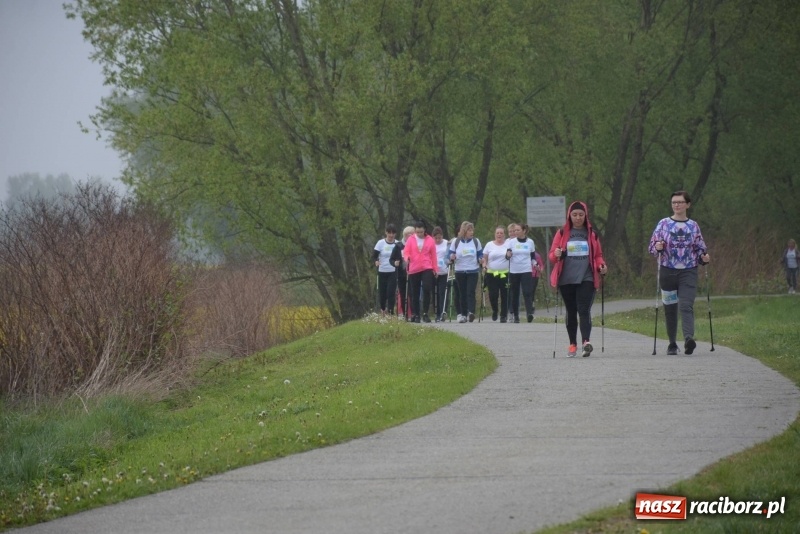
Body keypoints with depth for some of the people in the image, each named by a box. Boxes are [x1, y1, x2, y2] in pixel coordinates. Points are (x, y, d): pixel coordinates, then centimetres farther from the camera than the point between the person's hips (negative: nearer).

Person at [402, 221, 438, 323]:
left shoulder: (430, 240, 6)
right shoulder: (410, 240, 6)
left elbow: (433, 255, 9)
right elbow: (406, 252, 0)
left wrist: (434, 269, 9)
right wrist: (407, 258, -22)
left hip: (427, 269, -1)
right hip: (413, 270, 1)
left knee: (427, 289, -17)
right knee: (415, 293, 5)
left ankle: (425, 312, -9)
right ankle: (415, 314, 12)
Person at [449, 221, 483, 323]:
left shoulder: (476, 241, 6)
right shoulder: (456, 242, 4)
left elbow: (480, 254, 11)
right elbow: (451, 255, 6)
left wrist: (481, 259, -11)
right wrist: (452, 257, -17)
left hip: (473, 271, -1)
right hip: (460, 271, 1)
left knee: (471, 292, -14)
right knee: (462, 293, 3)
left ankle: (471, 312, -25)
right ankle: (463, 314, 8)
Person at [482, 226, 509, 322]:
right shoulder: (489, 245, 8)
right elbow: (485, 258, 11)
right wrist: (484, 266, -6)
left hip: (505, 274, -1)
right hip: (492, 274, 1)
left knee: (505, 296, -2)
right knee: (493, 295, -7)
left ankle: (504, 315, 7)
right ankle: (495, 310, 20)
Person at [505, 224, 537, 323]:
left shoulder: (530, 242, 5)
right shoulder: (511, 241, 2)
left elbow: (533, 256, 16)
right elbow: (507, 255, -6)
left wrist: (534, 263, -1)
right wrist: (508, 255, -28)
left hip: (526, 271, -1)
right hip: (513, 271, 1)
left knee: (527, 292, -14)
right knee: (514, 293, 3)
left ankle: (530, 313, -23)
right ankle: (515, 315, 11)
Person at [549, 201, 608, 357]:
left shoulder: (591, 234, 10)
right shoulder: (562, 233, 8)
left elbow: (598, 255, 15)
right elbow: (551, 255, 8)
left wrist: (601, 266, -6)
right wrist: (556, 255, -15)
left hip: (586, 279, -1)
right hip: (566, 279, 1)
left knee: (584, 310, -15)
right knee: (571, 312, 7)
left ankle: (586, 342, -27)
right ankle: (573, 344, 14)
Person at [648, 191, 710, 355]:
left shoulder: (693, 226, 9)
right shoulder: (663, 224, 5)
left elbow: (700, 248, 16)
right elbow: (652, 247, 4)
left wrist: (704, 257, -5)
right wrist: (657, 247, -18)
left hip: (688, 272, -1)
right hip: (668, 272, 1)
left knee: (686, 306, -17)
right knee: (670, 309, 5)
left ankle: (689, 338, -33)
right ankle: (672, 344, 17)